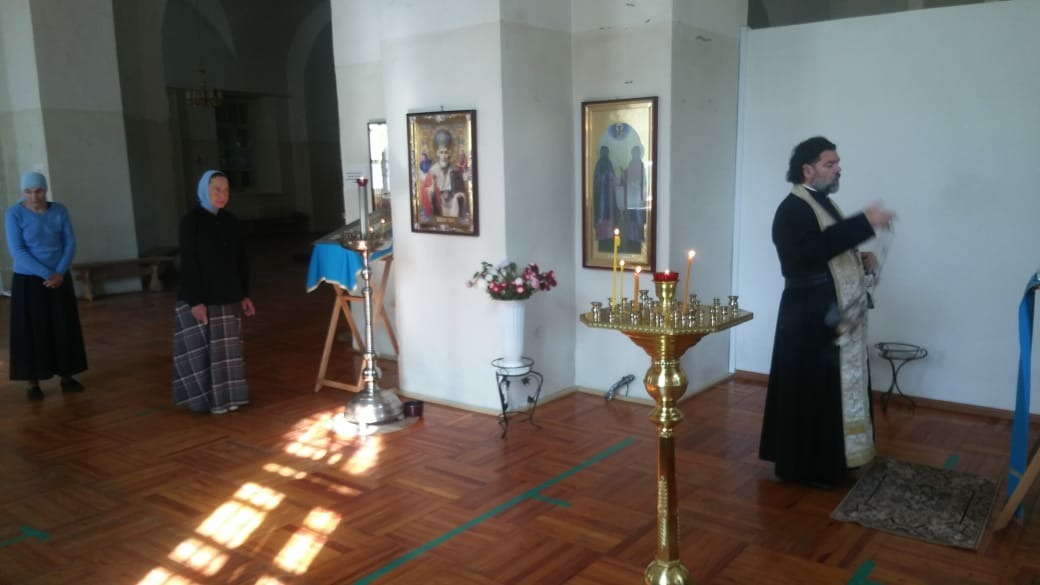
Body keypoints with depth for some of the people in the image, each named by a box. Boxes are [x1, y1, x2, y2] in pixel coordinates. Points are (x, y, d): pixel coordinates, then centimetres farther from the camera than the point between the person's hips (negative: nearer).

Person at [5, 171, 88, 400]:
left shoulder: (59, 211, 0)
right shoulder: (14, 214, -10)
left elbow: (70, 244, -1)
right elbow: (17, 251, -15)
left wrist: (59, 273, -13)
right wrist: (46, 274, -19)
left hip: (60, 279, 3)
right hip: (28, 281, -3)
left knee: (64, 329, 7)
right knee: (31, 331, 1)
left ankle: (66, 377, 18)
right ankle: (33, 382, 9)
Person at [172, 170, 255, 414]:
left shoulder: (230, 221, 7)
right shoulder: (190, 221, -10)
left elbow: (241, 261, 12)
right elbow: (188, 265, -14)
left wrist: (245, 294, 10)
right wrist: (195, 301, -18)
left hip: (228, 298, 6)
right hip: (200, 299, -6)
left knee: (228, 348, 11)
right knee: (202, 349, 3)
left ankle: (226, 396, 22)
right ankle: (206, 398, 14)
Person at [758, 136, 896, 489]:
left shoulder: (823, 204, 15)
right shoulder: (793, 209, -16)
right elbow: (814, 248, -34)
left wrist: (860, 261, 5)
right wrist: (865, 222, -34)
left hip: (836, 317, 10)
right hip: (812, 319, -10)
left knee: (833, 389, 16)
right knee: (811, 392, -2)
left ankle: (825, 460, 29)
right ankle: (804, 465, 11)